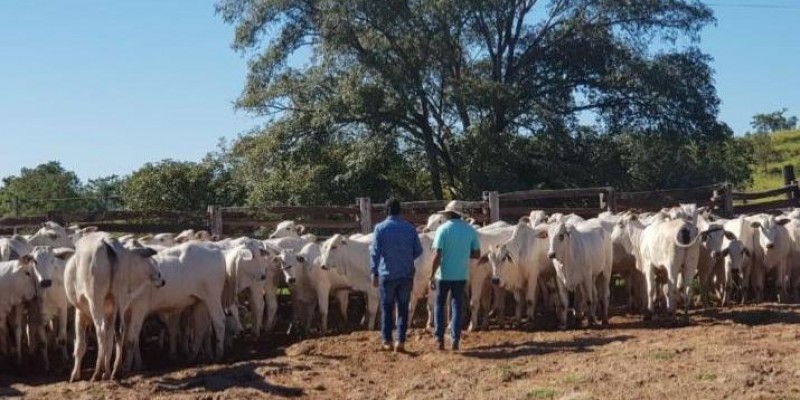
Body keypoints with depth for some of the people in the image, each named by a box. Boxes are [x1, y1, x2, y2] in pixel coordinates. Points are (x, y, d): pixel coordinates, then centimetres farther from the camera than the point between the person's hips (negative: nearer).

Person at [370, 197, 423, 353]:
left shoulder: (380, 228, -5)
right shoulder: (410, 228, 2)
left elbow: (375, 252, -8)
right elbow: (418, 251, 5)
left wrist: (374, 273, -3)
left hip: (387, 274, -1)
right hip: (406, 274, 2)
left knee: (387, 307, 10)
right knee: (403, 308, 8)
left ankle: (387, 341, 12)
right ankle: (400, 341, 3)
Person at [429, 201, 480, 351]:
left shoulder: (443, 229, -10)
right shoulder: (471, 230, 0)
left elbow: (437, 255, -14)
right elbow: (477, 254, 4)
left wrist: (432, 276, -9)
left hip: (443, 275, -2)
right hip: (461, 275, 2)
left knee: (439, 305, 13)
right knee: (457, 306, 12)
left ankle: (439, 339, 9)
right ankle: (455, 340, 7)